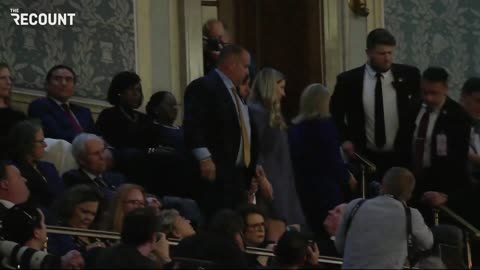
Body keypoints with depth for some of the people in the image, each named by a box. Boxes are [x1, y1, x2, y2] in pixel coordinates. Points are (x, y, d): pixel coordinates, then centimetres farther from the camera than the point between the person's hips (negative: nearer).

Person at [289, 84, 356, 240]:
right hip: (326, 188, -6)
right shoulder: (325, 124, -13)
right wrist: (347, 177, 3)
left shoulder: (295, 127, 5)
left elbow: (295, 158, 11)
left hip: (303, 187, 6)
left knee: (313, 230, 10)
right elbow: (333, 159, -14)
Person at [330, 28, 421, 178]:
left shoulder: (408, 76, -2)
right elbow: (334, 113, 12)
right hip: (365, 158, 0)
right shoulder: (348, 80, -3)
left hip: (401, 157, 0)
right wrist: (344, 139, -1)